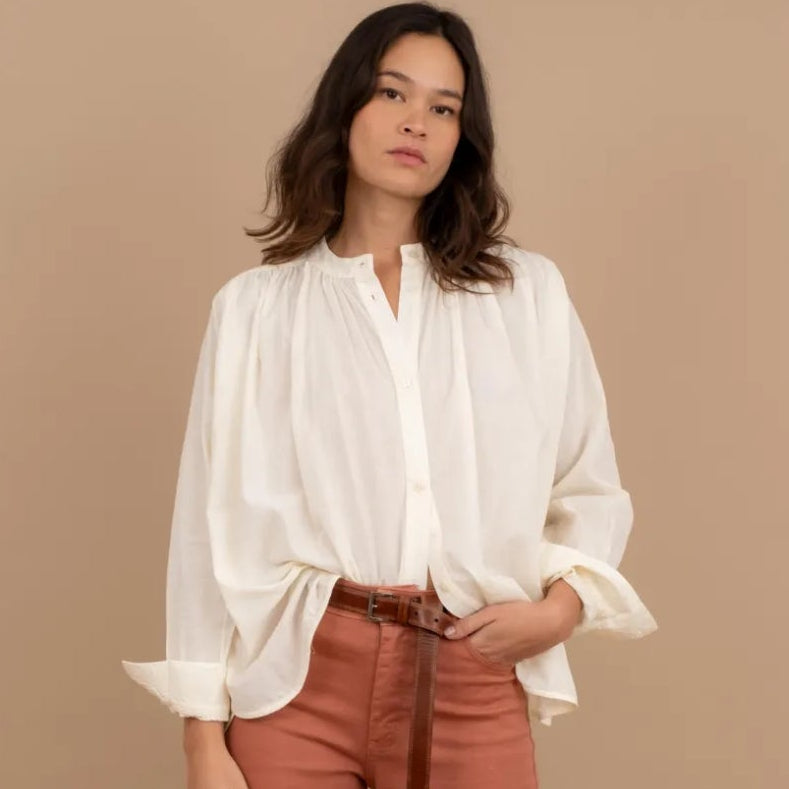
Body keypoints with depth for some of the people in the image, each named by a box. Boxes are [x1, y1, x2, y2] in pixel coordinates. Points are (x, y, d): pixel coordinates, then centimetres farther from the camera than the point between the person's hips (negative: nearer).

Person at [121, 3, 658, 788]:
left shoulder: (531, 293, 8)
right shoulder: (255, 307, 4)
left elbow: (591, 492, 13)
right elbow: (215, 525, 2)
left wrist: (563, 605, -6)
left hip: (473, 684, 1)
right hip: (298, 676, -1)